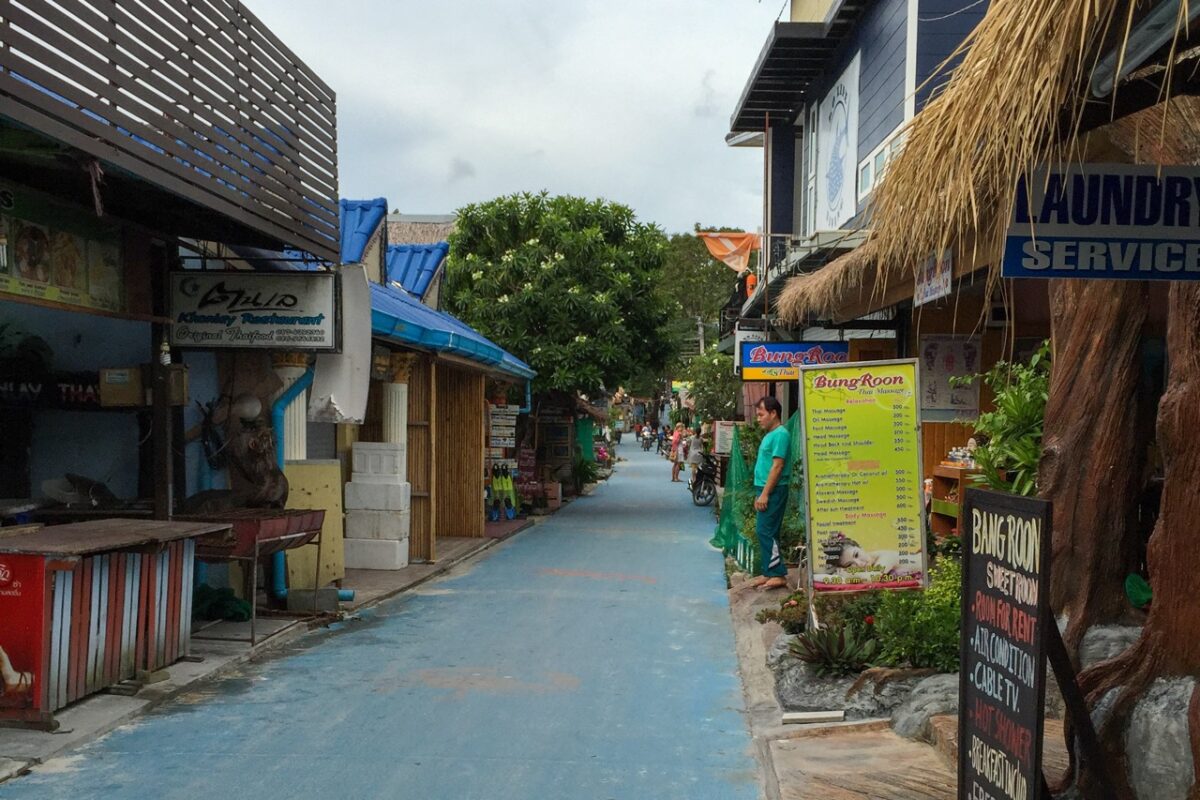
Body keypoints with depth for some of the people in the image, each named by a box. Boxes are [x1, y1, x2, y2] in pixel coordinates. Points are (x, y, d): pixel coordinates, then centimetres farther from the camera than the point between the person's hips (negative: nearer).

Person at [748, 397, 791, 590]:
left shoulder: (780, 434, -14)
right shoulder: (769, 435, 17)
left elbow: (777, 466, -19)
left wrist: (765, 494, -20)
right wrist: (759, 494, 19)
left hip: (773, 491, -10)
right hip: (765, 490, 10)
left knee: (765, 532, -10)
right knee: (765, 532, 11)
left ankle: (778, 575, -8)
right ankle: (769, 573, 16)